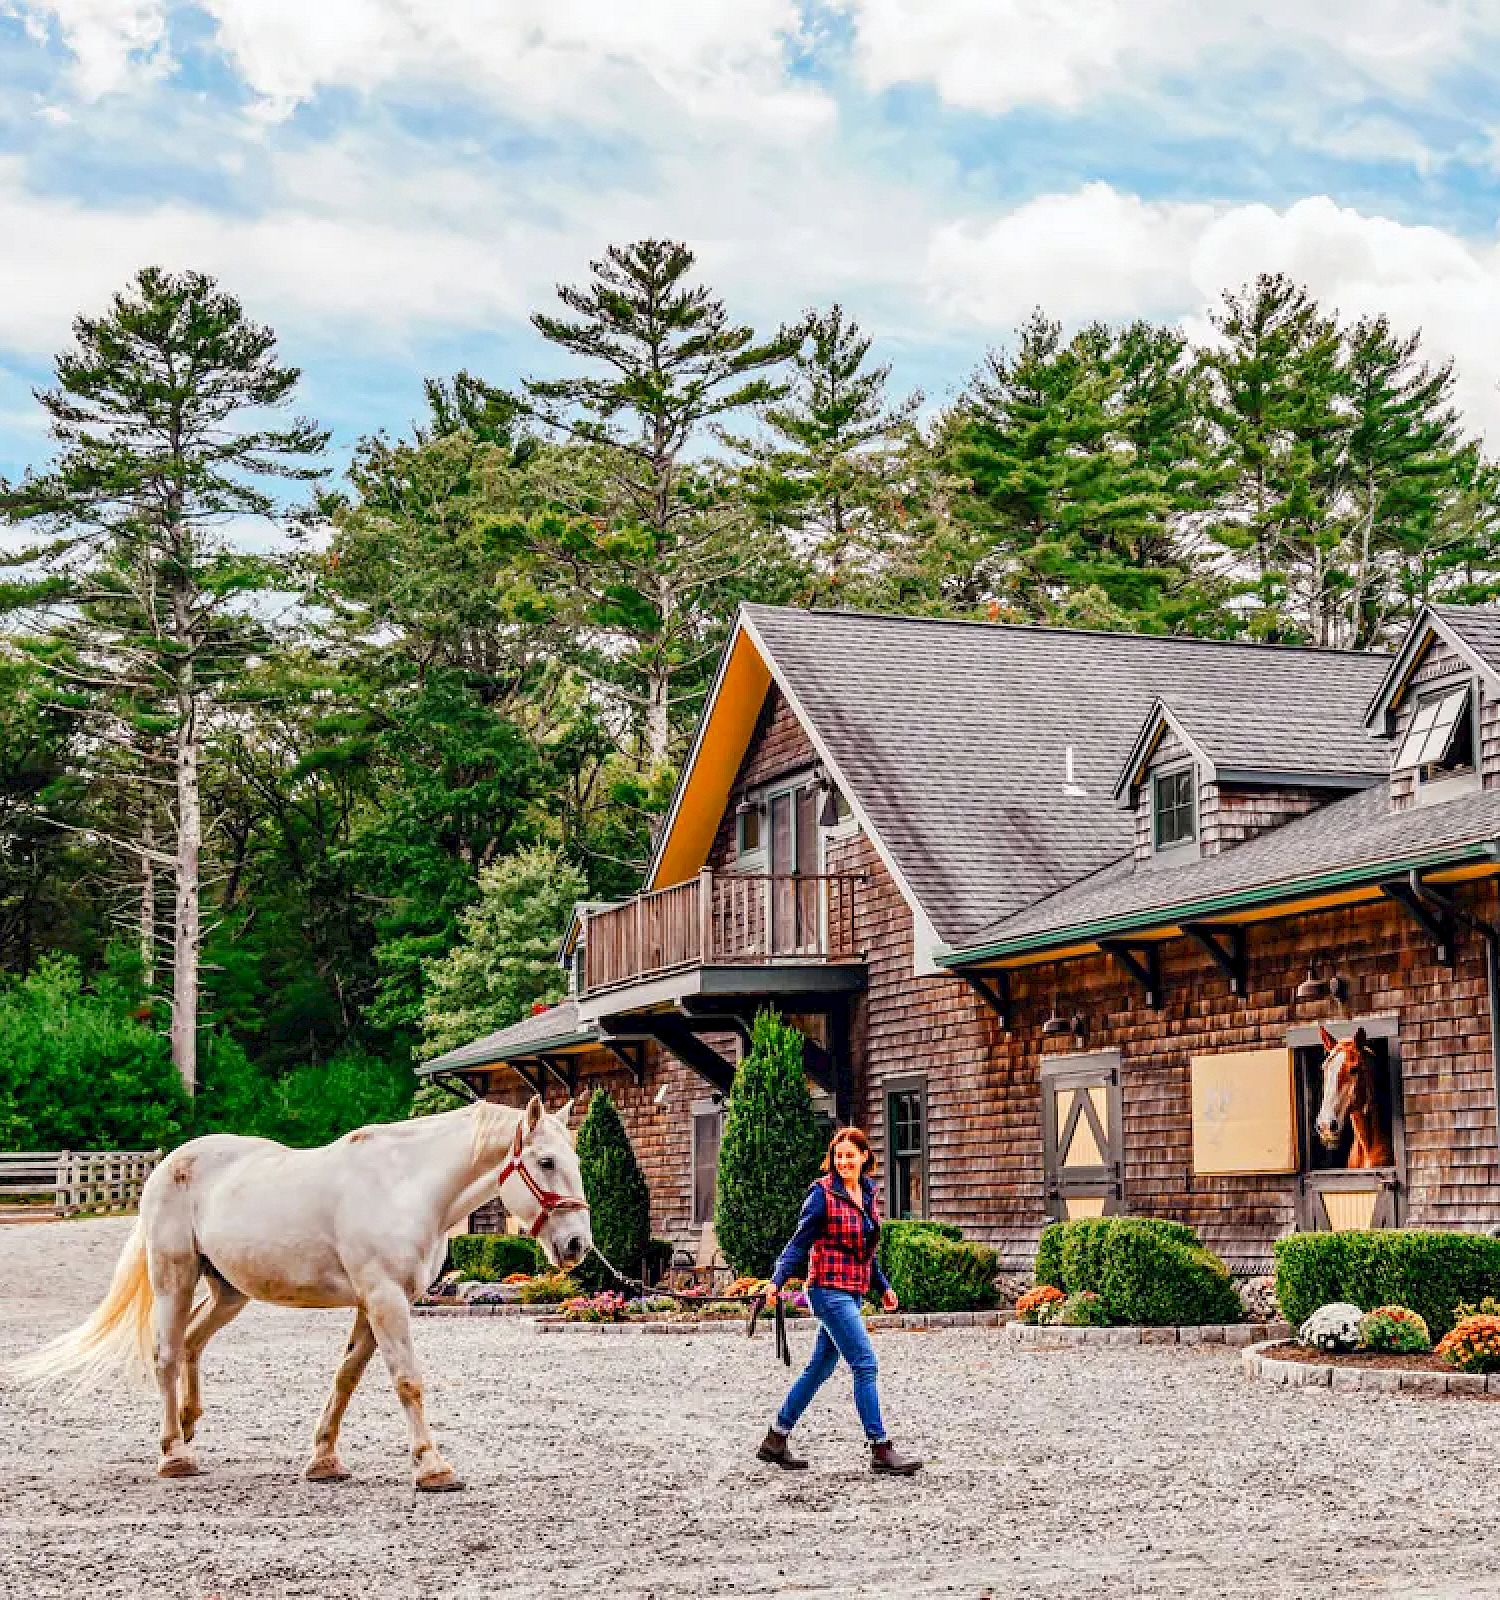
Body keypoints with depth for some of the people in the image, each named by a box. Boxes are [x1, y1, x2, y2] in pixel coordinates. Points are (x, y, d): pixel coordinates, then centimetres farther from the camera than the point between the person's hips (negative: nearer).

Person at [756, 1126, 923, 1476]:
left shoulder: (867, 1194, 11)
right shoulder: (823, 1193, -10)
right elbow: (799, 1243, -11)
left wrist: (883, 1287, 20)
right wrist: (776, 1280, -22)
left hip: (852, 1293, 8)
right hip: (829, 1290, -8)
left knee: (820, 1367, 12)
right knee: (865, 1363, -12)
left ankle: (776, 1440, 22)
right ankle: (881, 1450, -8)